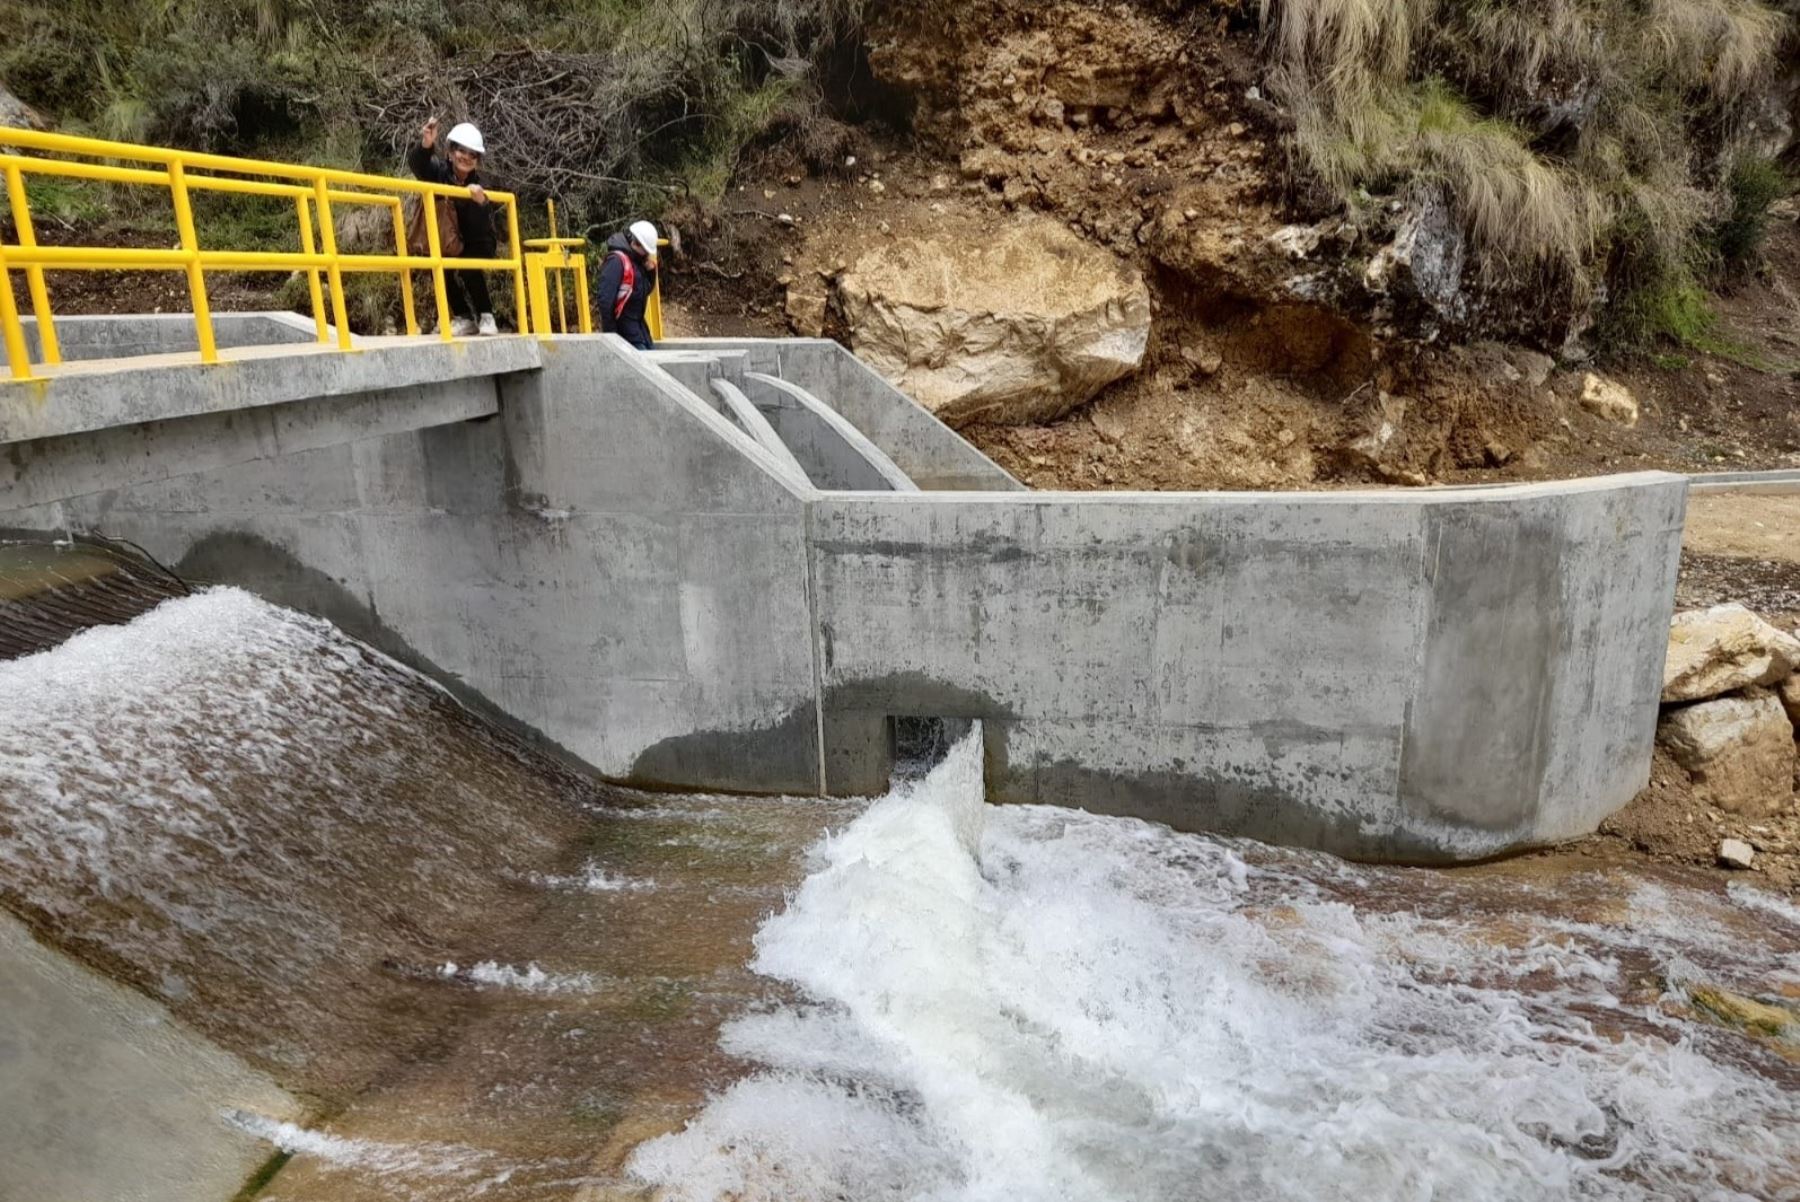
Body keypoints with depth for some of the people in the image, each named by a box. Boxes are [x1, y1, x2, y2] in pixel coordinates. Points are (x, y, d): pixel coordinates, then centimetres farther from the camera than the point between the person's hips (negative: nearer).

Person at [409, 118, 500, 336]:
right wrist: (426, 145, -59)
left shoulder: (476, 184, -21)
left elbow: (482, 230, -31)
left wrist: (481, 202, -51)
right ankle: (464, 317, 1)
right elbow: (416, 163, -38)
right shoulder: (439, 170, -17)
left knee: (468, 266, -28)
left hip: (475, 243, -2)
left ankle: (486, 316, -10)